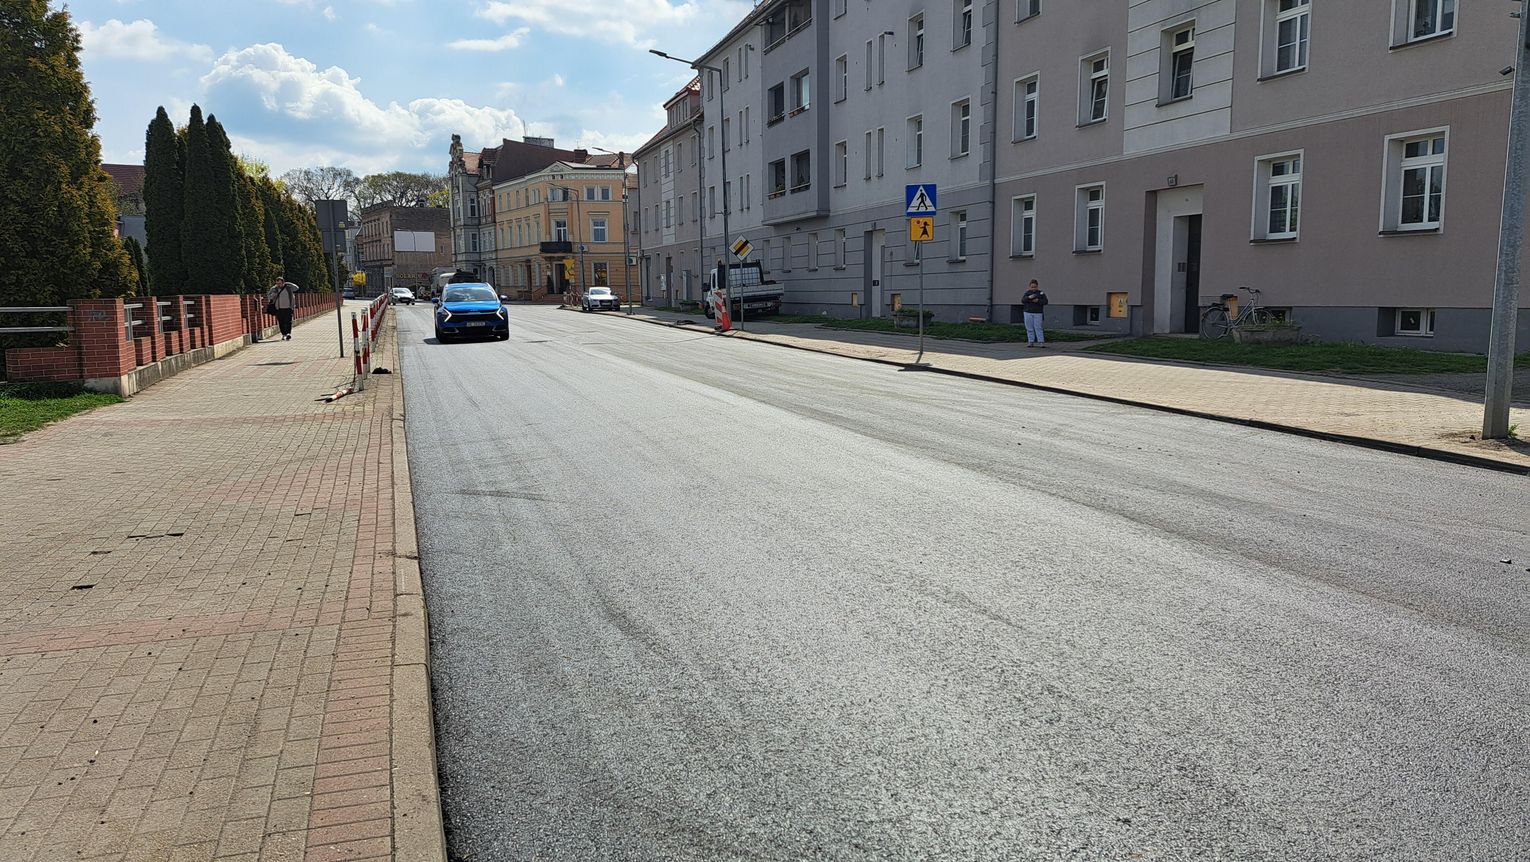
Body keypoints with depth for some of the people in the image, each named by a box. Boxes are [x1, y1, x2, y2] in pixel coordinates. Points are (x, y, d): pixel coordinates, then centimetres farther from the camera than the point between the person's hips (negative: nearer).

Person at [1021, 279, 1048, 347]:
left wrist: (1038, 301, -19)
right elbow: (1022, 300, -2)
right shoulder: (1027, 293, 7)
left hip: (1037, 313, -2)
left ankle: (1041, 341, -5)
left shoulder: (1041, 293, 3)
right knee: (1029, 328, 4)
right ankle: (1031, 342, 9)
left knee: (1038, 327, -6)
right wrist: (1028, 297, -20)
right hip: (1028, 313, 2)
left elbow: (1045, 301, -3)